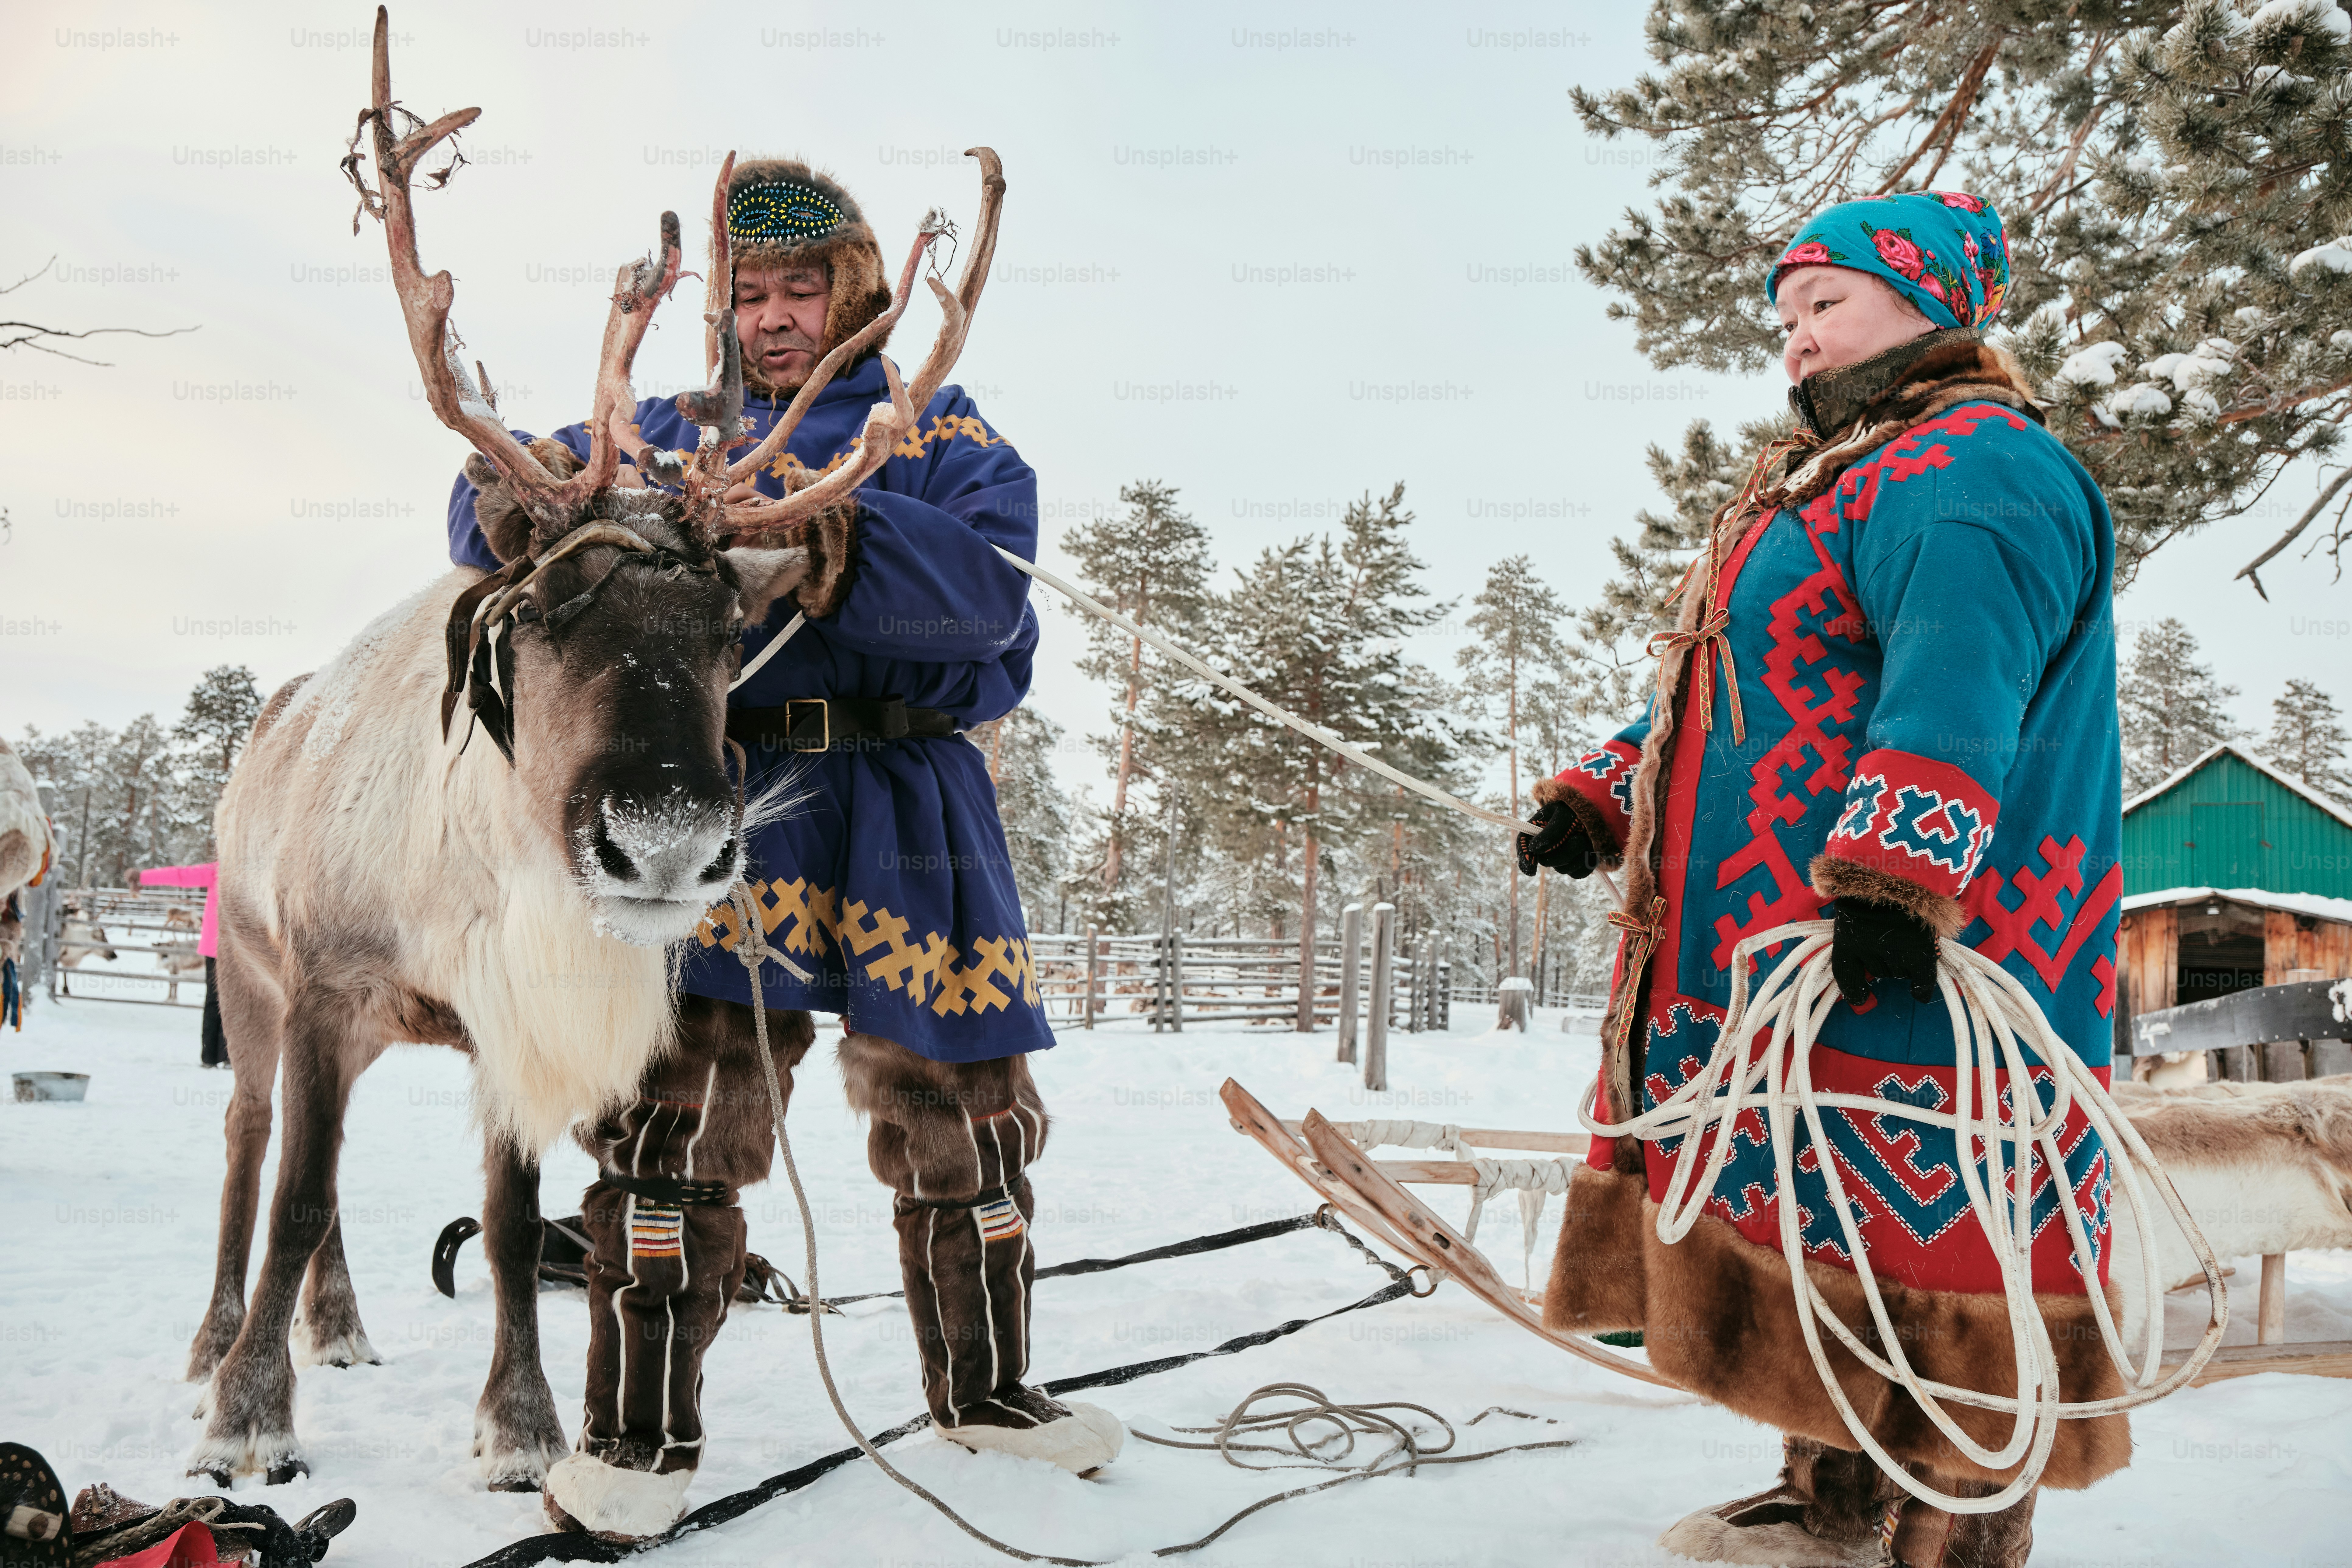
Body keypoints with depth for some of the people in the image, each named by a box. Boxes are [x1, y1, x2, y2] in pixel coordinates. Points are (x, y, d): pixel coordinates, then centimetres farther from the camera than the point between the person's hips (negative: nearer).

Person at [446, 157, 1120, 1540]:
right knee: (682, 1101, -11)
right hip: (724, 792, 0)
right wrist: (523, 492, -13)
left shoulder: (943, 438, 10)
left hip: (906, 813, 1)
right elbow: (504, 493, 12)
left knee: (963, 1115, 9)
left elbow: (986, 583, -10)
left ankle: (987, 1387, 31)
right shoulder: (678, 428, 16)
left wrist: (830, 531, -26)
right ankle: (645, 1431, 6)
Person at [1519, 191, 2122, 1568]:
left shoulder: (1969, 470, -10)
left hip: (1916, 973, -11)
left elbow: (1953, 693, -26)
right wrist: (1604, 799, 19)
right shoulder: (1825, 483, 25)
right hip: (1770, 959, 11)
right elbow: (1724, 701, 28)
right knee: (1821, 1240, 16)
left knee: (1924, 1248, -5)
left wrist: (1893, 875, -36)